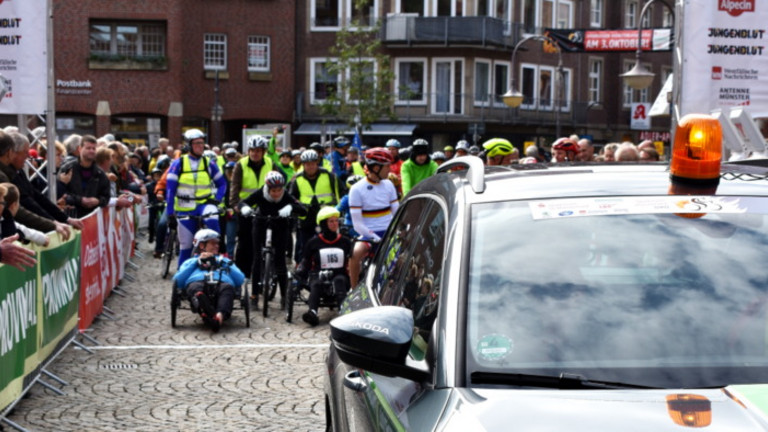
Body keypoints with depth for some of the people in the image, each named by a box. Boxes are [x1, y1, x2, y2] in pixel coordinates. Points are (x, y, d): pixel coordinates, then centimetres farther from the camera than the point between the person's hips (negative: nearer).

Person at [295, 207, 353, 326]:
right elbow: (306, 261, 15)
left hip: (340, 275, 0)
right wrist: (300, 270, -6)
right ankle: (312, 312, -58)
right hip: (319, 275, 0)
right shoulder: (313, 242, 13)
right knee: (316, 284, -35)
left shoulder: (345, 242, 15)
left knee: (339, 280, -35)